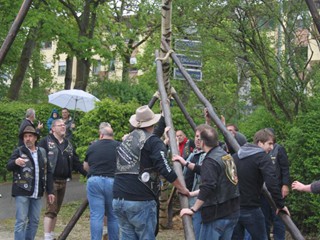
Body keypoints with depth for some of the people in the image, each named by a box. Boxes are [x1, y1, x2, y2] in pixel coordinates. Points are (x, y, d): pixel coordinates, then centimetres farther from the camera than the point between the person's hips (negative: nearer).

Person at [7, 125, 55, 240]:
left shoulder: (42, 152, 11)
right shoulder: (19, 151, -1)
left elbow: (48, 173, 14)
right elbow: (8, 166, -15)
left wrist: (50, 191, 10)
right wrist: (15, 162, -37)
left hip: (37, 193, 5)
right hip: (22, 193, -5)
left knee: (34, 221, 10)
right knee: (21, 221, -6)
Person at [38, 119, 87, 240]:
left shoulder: (68, 144, 16)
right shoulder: (46, 141, -4)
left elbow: (76, 162, 15)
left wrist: (87, 173, 6)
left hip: (63, 181, 6)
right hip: (51, 180, -6)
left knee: (56, 210, 11)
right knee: (51, 209, -10)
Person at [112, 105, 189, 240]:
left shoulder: (127, 140, 16)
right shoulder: (153, 141, -5)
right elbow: (165, 170, -13)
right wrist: (182, 189, 0)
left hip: (118, 199, 7)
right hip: (140, 201, -7)